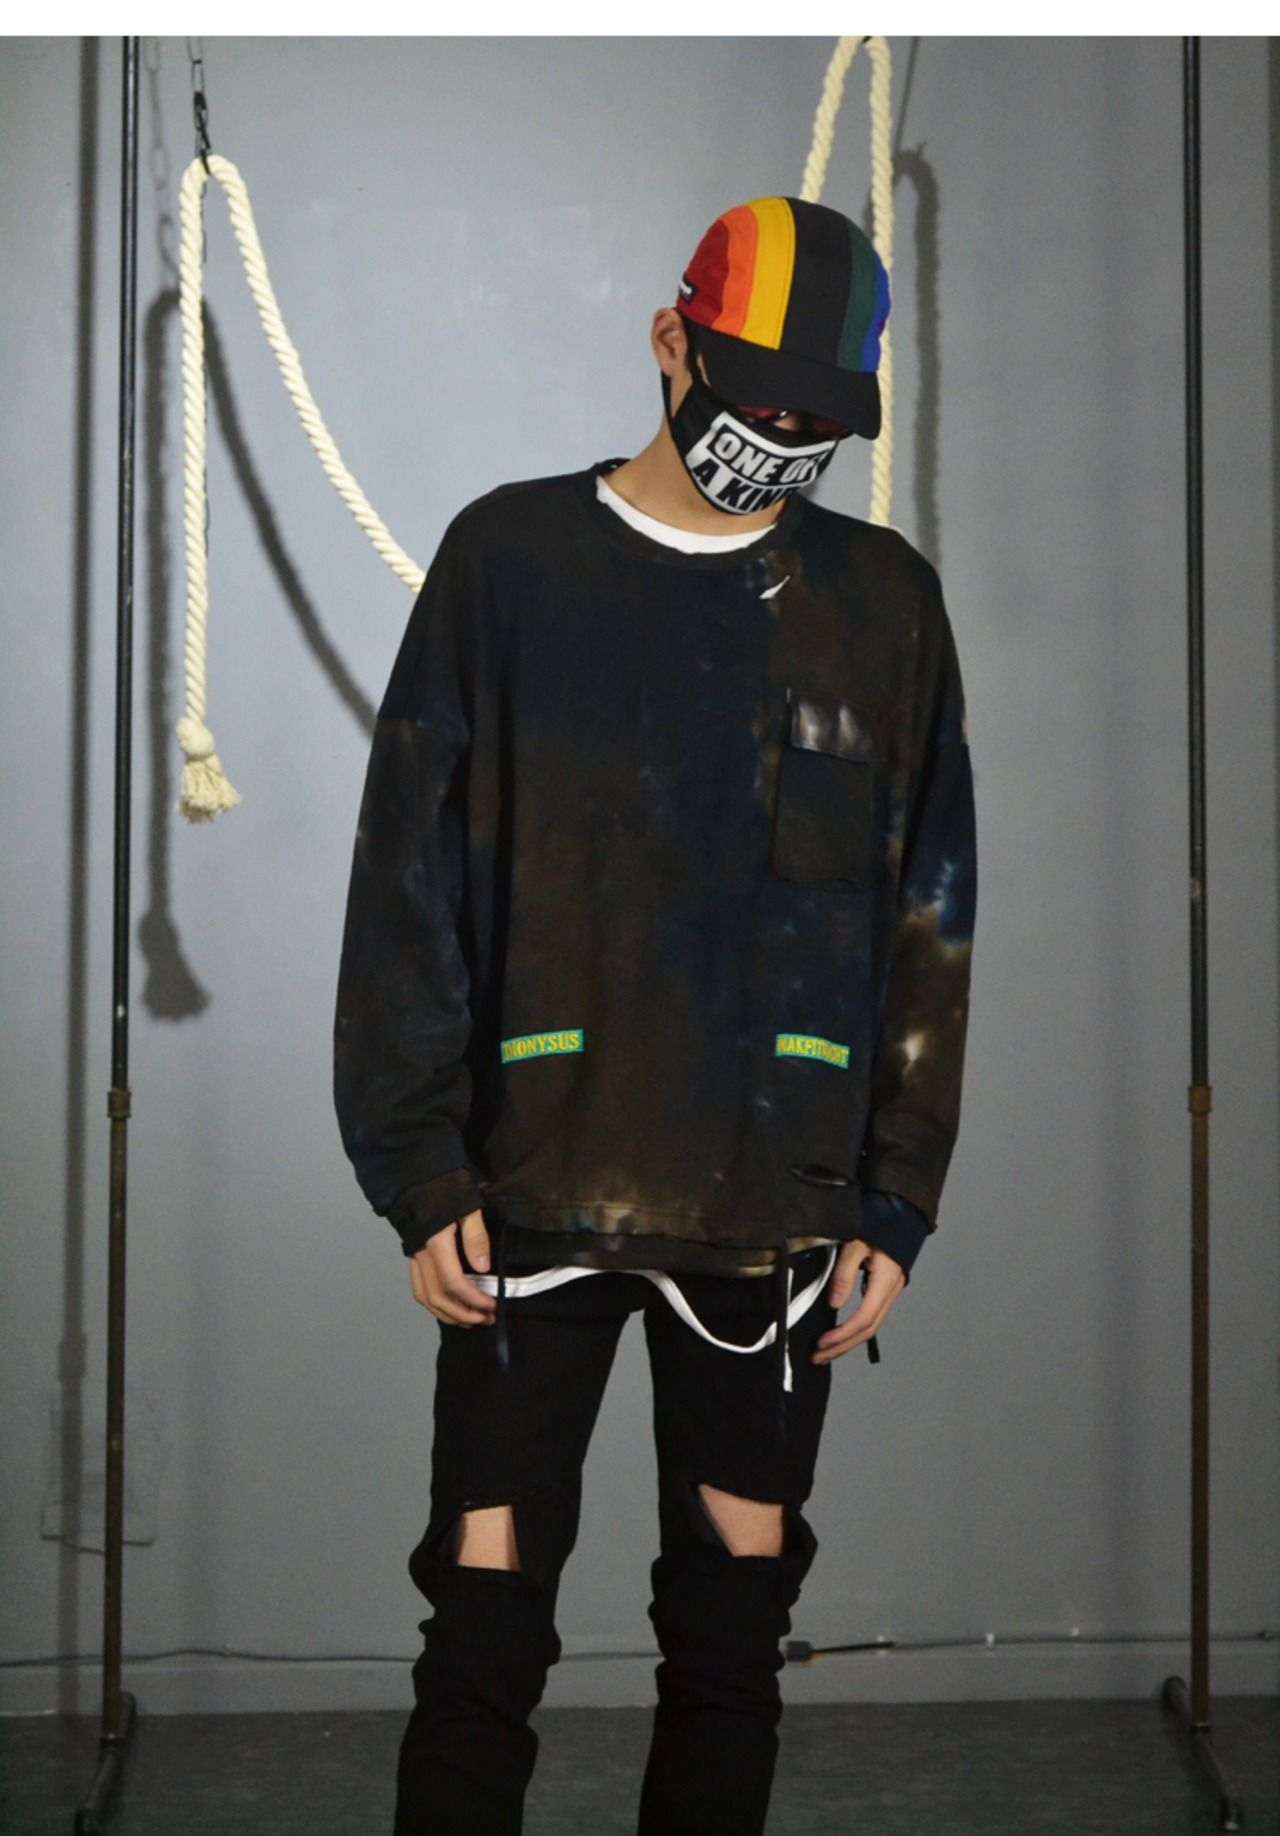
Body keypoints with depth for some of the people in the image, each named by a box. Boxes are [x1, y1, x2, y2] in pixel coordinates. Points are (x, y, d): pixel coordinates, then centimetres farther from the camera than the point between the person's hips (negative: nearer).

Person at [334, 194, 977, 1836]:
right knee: (488, 1615, -3)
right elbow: (410, 883, 1)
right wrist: (422, 1175, -5)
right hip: (535, 1192, -1)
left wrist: (895, 1202, 3)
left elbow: (929, 926, 9)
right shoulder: (511, 559, 2)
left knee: (735, 1613, 8)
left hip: (776, 1205, 2)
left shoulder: (883, 603, 7)